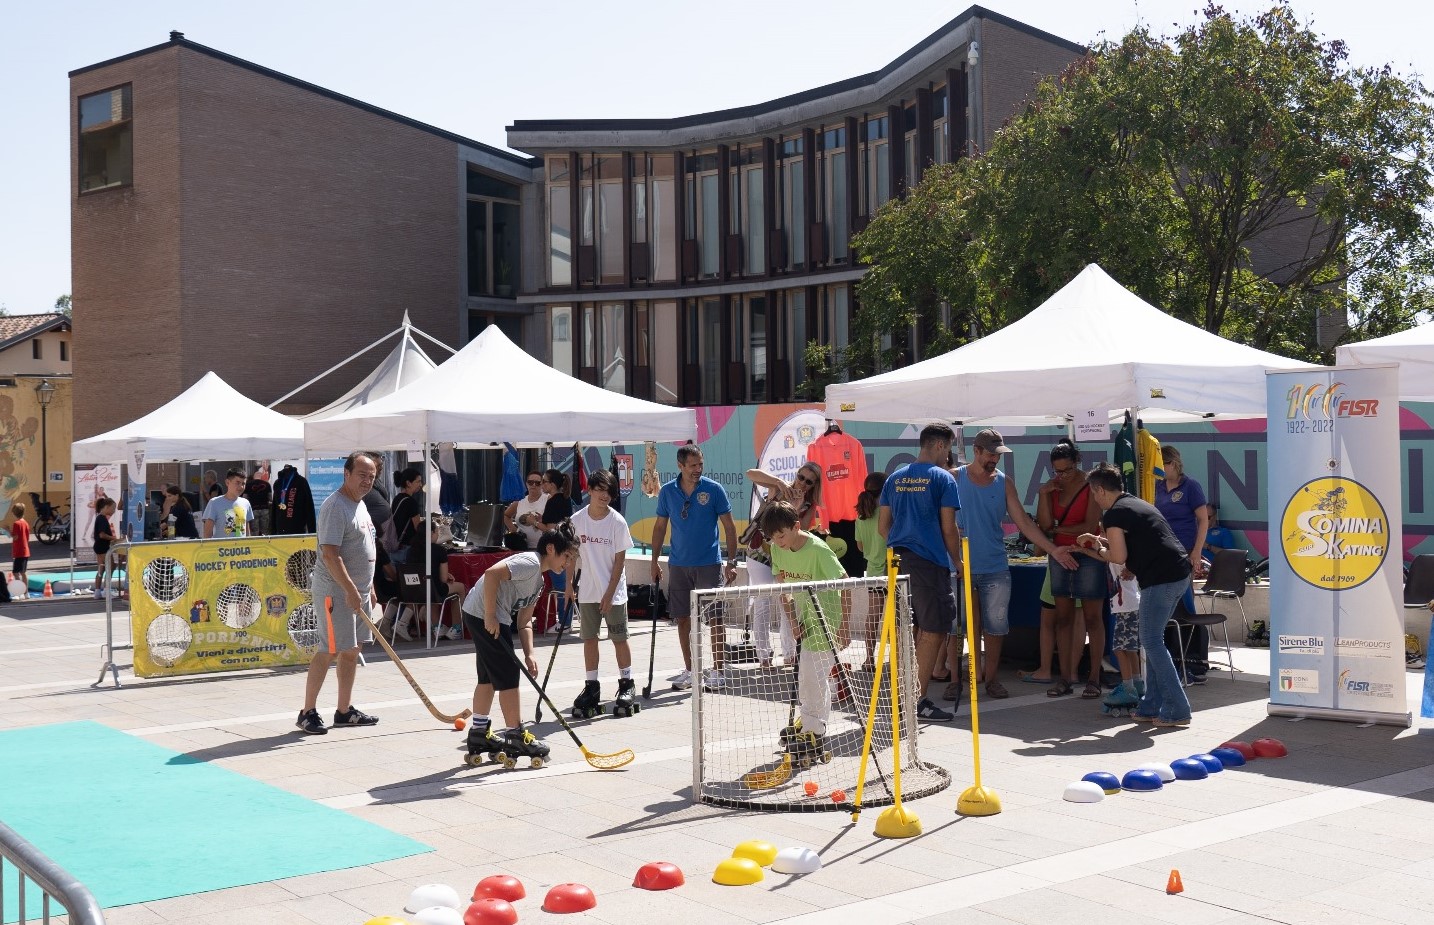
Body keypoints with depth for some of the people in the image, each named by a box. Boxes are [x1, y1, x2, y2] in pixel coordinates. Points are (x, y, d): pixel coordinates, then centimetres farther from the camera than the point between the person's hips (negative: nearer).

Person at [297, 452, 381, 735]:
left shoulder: (360, 505, 15)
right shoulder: (335, 506, -16)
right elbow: (330, 554, -23)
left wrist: (369, 589, 21)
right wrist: (350, 590, -25)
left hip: (358, 590, 10)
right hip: (335, 591, -10)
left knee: (351, 650, 12)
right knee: (330, 651, -8)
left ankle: (344, 710, 19)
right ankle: (308, 712, 0)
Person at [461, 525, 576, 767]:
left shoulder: (538, 580, 18)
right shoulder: (530, 562, -13)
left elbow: (524, 621, 17)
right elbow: (492, 574, -26)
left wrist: (529, 654, 5)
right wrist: (490, 617, -24)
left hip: (493, 619, 11)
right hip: (484, 615, -11)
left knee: (489, 677, 18)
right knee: (508, 676, -5)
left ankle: (479, 733, 28)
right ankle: (516, 737, 2)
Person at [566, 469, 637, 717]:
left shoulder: (617, 522, -9)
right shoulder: (577, 520, -1)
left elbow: (620, 560, -8)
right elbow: (572, 554, 8)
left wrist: (610, 593, -11)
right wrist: (569, 584, 3)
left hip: (613, 592, -3)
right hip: (587, 592, 3)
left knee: (619, 639, 2)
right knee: (589, 638, 6)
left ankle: (627, 685, 13)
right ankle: (592, 687, 15)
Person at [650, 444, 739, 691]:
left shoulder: (714, 490, -5)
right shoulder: (667, 492, 3)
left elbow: (729, 527, -2)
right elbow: (660, 527, 12)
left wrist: (732, 562, -7)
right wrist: (655, 561, 8)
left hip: (709, 564, -3)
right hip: (678, 564, 3)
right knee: (682, 618, 7)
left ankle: (717, 672, 5)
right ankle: (688, 671, 17)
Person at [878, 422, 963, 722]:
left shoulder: (895, 478, 12)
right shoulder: (942, 478, -6)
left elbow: (882, 526, 14)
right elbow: (949, 529, -8)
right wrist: (957, 561, 5)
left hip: (899, 561, 7)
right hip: (931, 562, -7)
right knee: (934, 631, -1)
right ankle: (919, 700, -3)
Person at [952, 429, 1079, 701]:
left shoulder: (1004, 483, 6)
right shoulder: (955, 479, -1)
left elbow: (1023, 522, 4)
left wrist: (1052, 549, -4)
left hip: (995, 569, 3)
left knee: (995, 626, 6)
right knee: (956, 626, 1)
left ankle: (990, 678, 19)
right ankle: (955, 679, 12)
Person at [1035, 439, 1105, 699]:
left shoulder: (1090, 486, -9)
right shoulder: (1053, 487, 8)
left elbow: (1090, 527, -13)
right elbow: (1044, 524, 1)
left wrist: (1058, 529, -2)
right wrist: (1044, 494, -8)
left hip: (1087, 555, -5)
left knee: (1091, 618, -2)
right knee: (1063, 617, 5)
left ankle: (1094, 679, 2)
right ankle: (1066, 677, 9)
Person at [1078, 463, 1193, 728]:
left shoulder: (1114, 514, -6)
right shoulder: (1137, 504, 24)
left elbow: (1119, 557, -10)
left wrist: (1099, 549, 10)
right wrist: (1099, 541, 32)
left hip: (1160, 578, -10)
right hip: (1180, 574, 10)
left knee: (1152, 641, -4)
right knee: (1154, 639, 15)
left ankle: (1176, 710, -6)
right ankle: (1152, 706, 18)